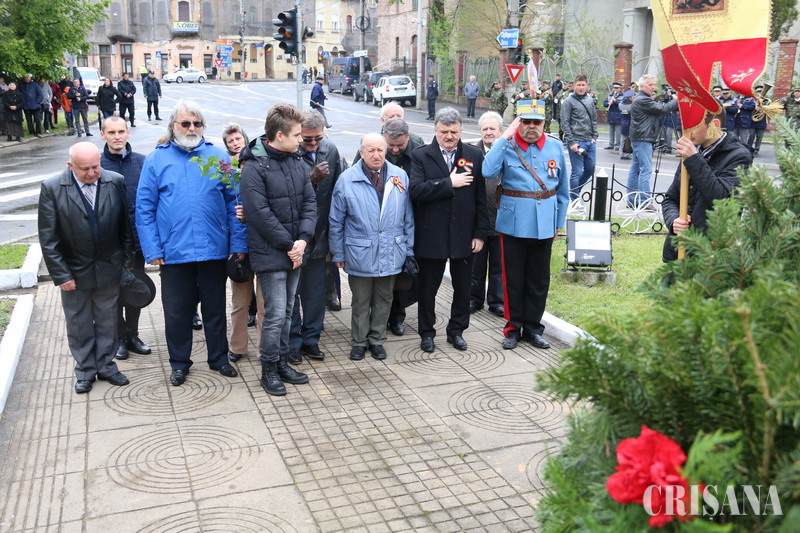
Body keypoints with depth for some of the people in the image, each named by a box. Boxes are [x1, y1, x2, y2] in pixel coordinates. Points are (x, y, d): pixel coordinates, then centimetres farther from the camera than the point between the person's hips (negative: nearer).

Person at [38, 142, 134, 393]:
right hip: (74, 271, -1)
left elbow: (125, 224, 1)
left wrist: (128, 260, 1)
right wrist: (61, 275, -11)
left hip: (109, 269, 1)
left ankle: (106, 366, 32)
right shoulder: (52, 188, -13)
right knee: (79, 325, 14)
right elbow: (48, 238, -10)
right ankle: (85, 371, 31)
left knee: (107, 322, 15)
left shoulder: (115, 182, -8)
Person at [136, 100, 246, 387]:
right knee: (176, 310, 10)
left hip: (214, 251, 1)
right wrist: (152, 250, -7)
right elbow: (144, 209, -1)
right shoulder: (156, 159, 1)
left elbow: (234, 202, 3)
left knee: (215, 307, 14)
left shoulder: (219, 157, 4)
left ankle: (219, 357, 31)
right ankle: (179, 362, 28)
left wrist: (237, 243, -3)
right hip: (173, 252, 0)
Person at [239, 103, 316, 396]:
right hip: (270, 254, -6)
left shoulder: (297, 162, 7)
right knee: (276, 313, -3)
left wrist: (303, 239, -9)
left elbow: (309, 202, 5)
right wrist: (288, 245, -14)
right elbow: (259, 213, -18)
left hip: (295, 252, 7)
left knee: (287, 311, 15)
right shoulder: (254, 167, -14)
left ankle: (282, 362, 29)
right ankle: (269, 369, 14)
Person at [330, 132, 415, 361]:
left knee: (384, 299, 14)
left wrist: (409, 249, 5)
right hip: (359, 254, -2)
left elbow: (408, 218, 6)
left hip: (391, 254, 2)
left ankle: (377, 339, 30)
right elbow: (336, 222, -1)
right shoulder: (347, 179, -6)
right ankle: (359, 341, 26)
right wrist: (338, 254, 0)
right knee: (361, 301, 10)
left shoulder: (400, 177, 0)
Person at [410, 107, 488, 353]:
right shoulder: (421, 156, -2)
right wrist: (449, 183, -18)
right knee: (428, 288, 10)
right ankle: (427, 332, 27)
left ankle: (456, 330, 31)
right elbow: (416, 190, -17)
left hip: (464, 235, 2)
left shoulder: (474, 156, 3)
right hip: (431, 235, -2)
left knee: (463, 288, 12)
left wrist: (480, 233, -1)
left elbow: (481, 198, 3)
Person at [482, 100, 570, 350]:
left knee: (539, 279, 10)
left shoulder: (555, 147, 5)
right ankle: (513, 328, 20)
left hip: (544, 224, 3)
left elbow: (563, 189, 12)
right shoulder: (507, 145, -4)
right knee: (513, 278, 5)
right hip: (513, 223, -3)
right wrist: (505, 137, -19)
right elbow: (488, 171, -24)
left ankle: (533, 328, 24)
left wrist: (559, 222, 11)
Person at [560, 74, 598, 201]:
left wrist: (594, 137, 9)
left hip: (590, 142, 6)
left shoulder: (590, 100, 13)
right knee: (577, 172, -4)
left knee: (590, 169, 12)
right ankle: (574, 199, 7)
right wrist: (571, 142, -14)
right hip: (576, 142, -6)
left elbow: (594, 119, 20)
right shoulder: (568, 101, -5)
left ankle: (575, 189, 32)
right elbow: (564, 124, -9)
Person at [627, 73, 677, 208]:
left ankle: (632, 200, 12)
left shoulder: (640, 99, 20)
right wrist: (675, 101, -2)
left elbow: (656, 109, 19)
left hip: (638, 139, 11)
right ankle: (644, 201, -12)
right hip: (643, 139, -11)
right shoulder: (642, 100, -13)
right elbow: (662, 109, -16)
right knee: (646, 169, -11)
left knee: (635, 169, 10)